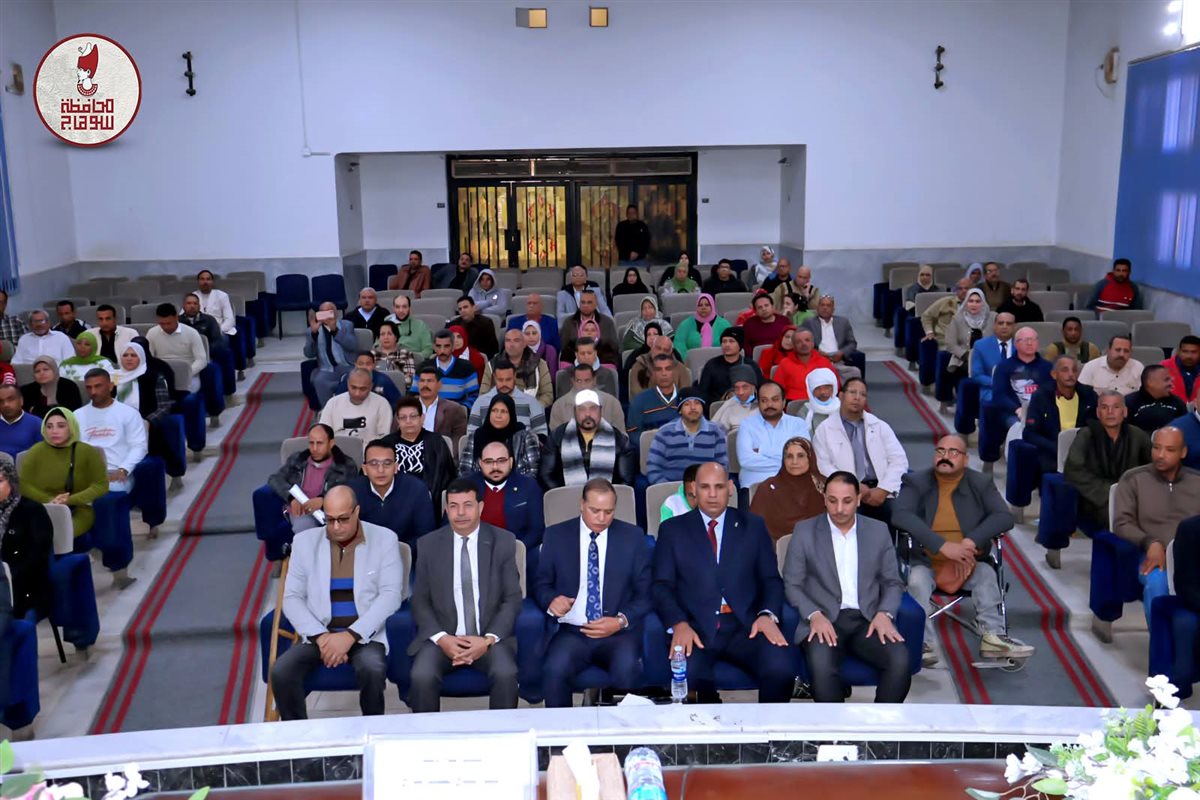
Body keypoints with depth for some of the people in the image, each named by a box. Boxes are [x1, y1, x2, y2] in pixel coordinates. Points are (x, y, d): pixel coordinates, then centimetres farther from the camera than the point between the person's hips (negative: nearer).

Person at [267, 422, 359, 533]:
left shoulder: (346, 465, 9)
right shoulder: (296, 459, 20)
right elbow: (275, 479, 11)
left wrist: (322, 500, -19)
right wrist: (292, 498, -9)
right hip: (297, 512, 2)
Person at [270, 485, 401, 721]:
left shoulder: (384, 539, 0)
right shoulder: (305, 541, 6)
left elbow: (391, 595, -7)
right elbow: (292, 597, 3)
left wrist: (350, 635, -17)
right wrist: (320, 636, -13)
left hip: (364, 634, -2)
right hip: (319, 634, 2)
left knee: (372, 670, -34)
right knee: (281, 672, -25)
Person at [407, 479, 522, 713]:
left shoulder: (503, 541, 4)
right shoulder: (428, 544, 6)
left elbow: (512, 599, 2)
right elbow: (420, 600, 6)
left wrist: (489, 639, -13)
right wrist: (441, 638, -12)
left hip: (490, 636, 0)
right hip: (442, 636, 1)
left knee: (506, 674, -30)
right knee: (422, 677, -28)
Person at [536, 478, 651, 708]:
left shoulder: (632, 537, 7)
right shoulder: (556, 535, 8)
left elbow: (645, 592, 6)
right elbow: (541, 583, 13)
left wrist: (622, 621, -10)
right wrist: (551, 600, -11)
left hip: (618, 633, 0)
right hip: (571, 632, 0)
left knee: (627, 669, -33)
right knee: (554, 670, -31)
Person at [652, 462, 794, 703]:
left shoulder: (753, 525, 16)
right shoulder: (672, 529, 12)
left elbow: (771, 579, 12)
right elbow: (662, 585, 5)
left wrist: (767, 615, -8)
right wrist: (679, 624, -13)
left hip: (746, 626, 1)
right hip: (695, 629, -1)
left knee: (780, 669, -29)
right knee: (686, 674, -34)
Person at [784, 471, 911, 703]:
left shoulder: (878, 531, 11)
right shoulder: (805, 531, 4)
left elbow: (893, 582, 14)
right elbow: (792, 585, 4)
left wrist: (884, 613, -7)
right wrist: (814, 615, -14)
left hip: (867, 620, 2)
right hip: (824, 620, -2)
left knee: (900, 660, -27)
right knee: (821, 664, -35)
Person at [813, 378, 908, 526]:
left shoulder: (880, 426, 18)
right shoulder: (825, 430, 10)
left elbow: (899, 460, 9)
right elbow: (823, 466, -1)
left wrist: (883, 489, -8)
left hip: (879, 491, 2)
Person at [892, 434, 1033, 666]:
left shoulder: (981, 483, 7)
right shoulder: (915, 482, 1)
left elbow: (1005, 517, -4)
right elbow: (901, 516, -16)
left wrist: (971, 541, -22)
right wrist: (943, 546, -26)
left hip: (969, 564, 1)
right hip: (926, 562, -1)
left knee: (987, 575, -28)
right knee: (917, 581, -31)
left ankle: (993, 636, -29)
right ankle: (924, 645, -32)